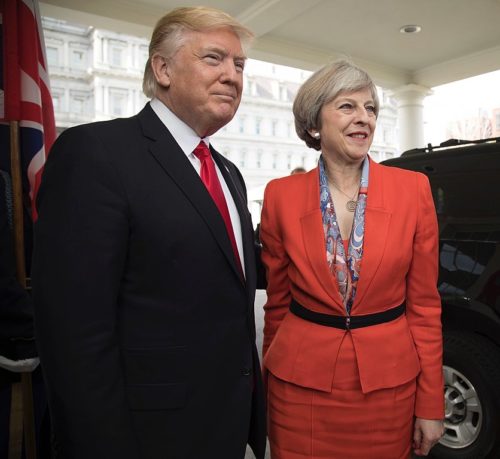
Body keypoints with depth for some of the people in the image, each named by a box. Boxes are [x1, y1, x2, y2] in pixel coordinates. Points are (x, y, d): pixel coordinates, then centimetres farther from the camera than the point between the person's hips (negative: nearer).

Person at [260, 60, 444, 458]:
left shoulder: (413, 189, -6)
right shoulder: (281, 195, -6)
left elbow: (424, 304, -2)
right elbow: (277, 302, 2)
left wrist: (430, 404, 0)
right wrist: (272, 383, 10)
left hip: (389, 384, 1)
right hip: (302, 385, 0)